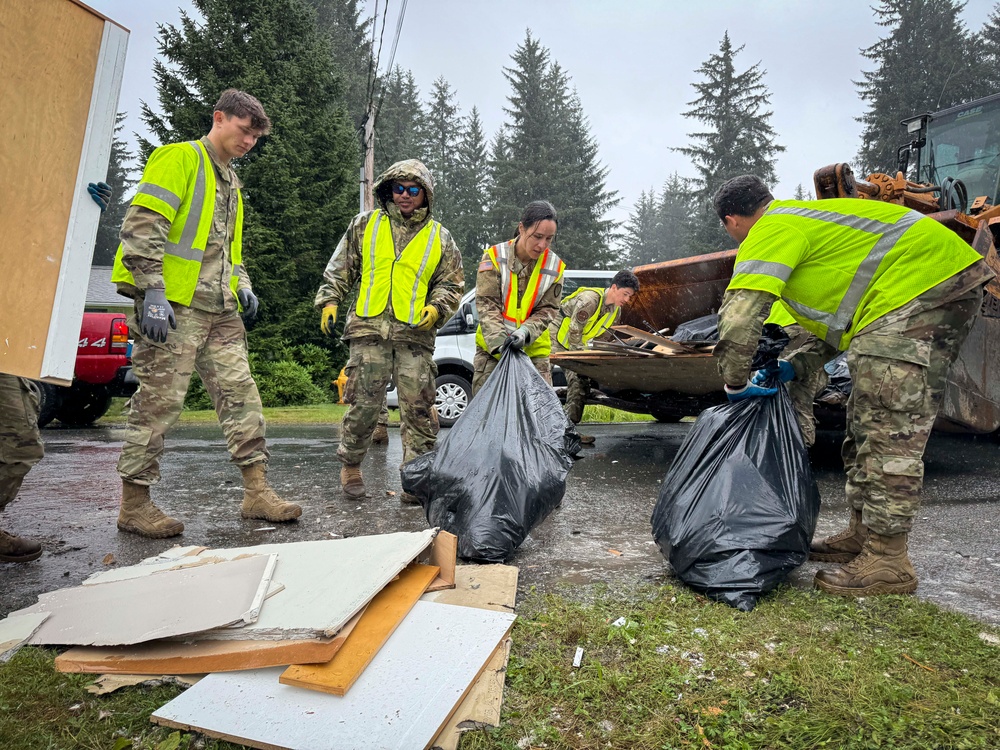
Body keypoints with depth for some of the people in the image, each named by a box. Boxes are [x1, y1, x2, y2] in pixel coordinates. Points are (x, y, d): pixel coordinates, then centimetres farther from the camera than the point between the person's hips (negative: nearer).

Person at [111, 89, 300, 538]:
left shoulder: (230, 180, 25)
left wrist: (241, 283, 12)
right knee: (159, 401, -5)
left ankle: (257, 493, 7)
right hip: (173, 305, -8)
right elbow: (142, 226, -13)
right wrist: (153, 292, -20)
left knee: (241, 395, 3)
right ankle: (134, 505, 7)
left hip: (219, 310, 8)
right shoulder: (179, 159, -2)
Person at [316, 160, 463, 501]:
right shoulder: (365, 224, 14)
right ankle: (350, 465, 19)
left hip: (415, 333, 1)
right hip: (369, 329, 0)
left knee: (418, 407, -2)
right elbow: (340, 269, 17)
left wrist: (437, 307, -2)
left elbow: (451, 283, 16)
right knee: (365, 403, -2)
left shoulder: (440, 237, 14)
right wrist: (329, 301, 5)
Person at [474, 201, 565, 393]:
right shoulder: (494, 257, -7)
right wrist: (499, 340, -25)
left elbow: (547, 310, -2)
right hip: (491, 348, -1)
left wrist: (525, 333, -22)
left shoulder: (555, 266, -3)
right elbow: (486, 304, -11)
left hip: (534, 349, 1)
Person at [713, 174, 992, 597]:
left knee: (890, 429, -9)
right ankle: (863, 534, 23)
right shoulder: (802, 219, 26)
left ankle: (887, 561, -3)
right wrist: (799, 366, 19)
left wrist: (735, 383, -4)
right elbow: (843, 314, 29)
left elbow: (739, 313, -19)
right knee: (868, 424, 13)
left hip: (918, 286, -11)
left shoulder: (771, 231, -5)